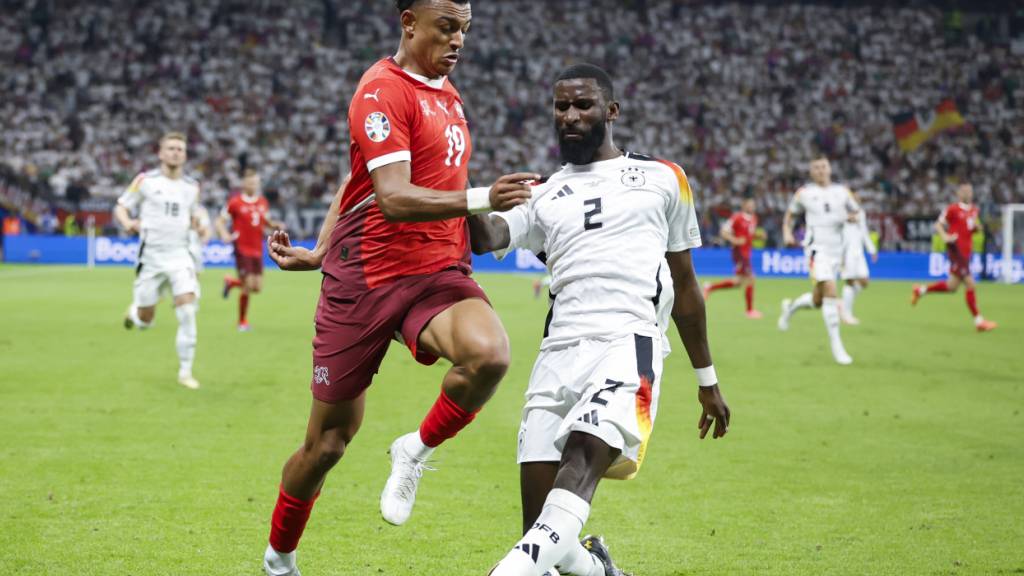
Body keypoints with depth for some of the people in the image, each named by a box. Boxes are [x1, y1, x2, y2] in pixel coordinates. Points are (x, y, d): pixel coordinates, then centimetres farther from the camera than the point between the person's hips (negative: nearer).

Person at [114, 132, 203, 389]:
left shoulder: (192, 187, 8)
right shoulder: (145, 181, -2)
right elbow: (120, 207, 3)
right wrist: (128, 223, -18)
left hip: (180, 254, 2)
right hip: (151, 256, -2)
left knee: (187, 308, -17)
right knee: (145, 321, 3)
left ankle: (185, 371, -8)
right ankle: (134, 312, 43)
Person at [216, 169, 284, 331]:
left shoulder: (263, 202, 9)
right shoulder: (235, 202, -6)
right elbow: (219, 222, -2)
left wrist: (275, 226, -1)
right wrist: (225, 235, -21)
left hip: (257, 250, 5)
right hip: (242, 249, -5)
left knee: (257, 287, 2)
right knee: (248, 286, -11)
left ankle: (231, 282, 32)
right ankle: (242, 322, 7)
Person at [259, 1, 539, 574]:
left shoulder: (447, 93, 15)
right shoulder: (384, 90, -11)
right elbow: (393, 198, -23)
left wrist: (321, 251, 21)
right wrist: (480, 198, -34)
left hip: (441, 274, 6)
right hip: (367, 279, -6)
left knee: (490, 354, -30)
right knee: (328, 442, 4)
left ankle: (416, 451, -3)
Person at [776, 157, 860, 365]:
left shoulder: (842, 192, 10)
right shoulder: (804, 193, 3)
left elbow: (856, 212, 18)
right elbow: (789, 215, 15)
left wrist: (852, 216, -6)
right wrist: (787, 233, -3)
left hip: (836, 250, 5)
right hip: (817, 248, -5)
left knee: (818, 301, 11)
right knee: (830, 291, -22)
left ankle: (790, 306, 44)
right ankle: (836, 345, -18)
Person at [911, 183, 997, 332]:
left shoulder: (974, 210, 13)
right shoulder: (952, 209, -8)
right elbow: (938, 224, -4)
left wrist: (976, 225, 1)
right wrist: (945, 236, -22)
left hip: (966, 251, 8)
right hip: (955, 250, -8)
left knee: (952, 286, 13)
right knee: (970, 284, -11)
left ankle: (921, 290, 33)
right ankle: (979, 321, -6)